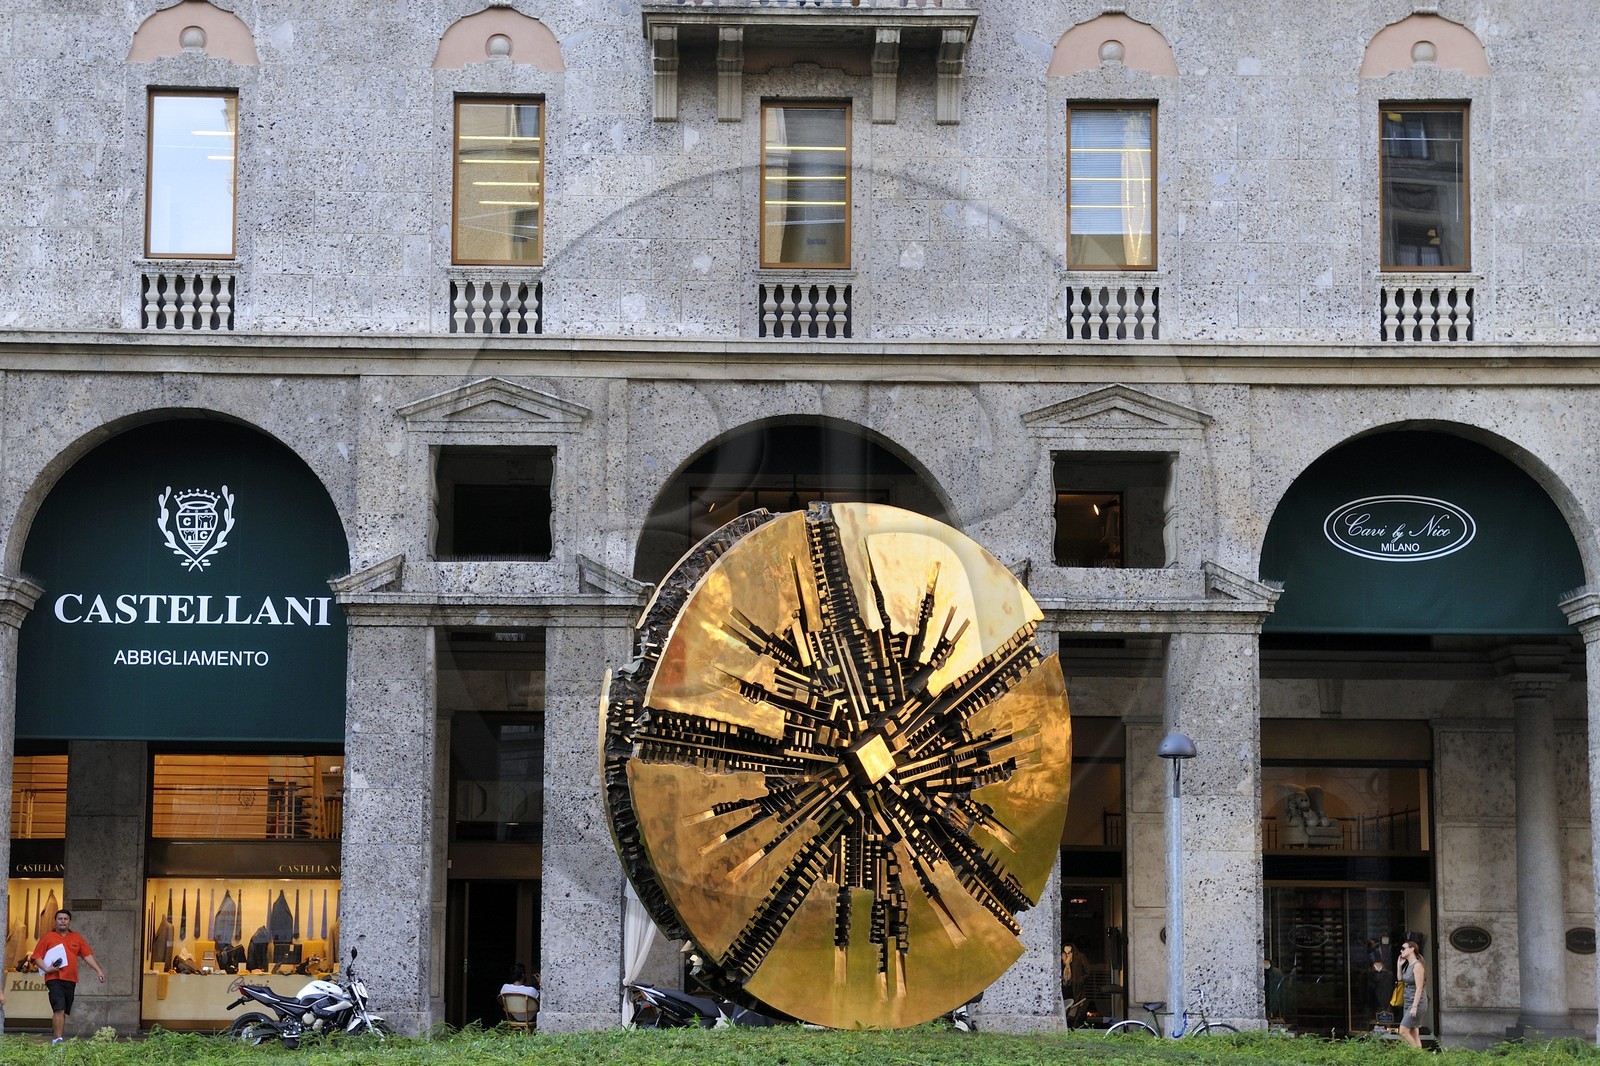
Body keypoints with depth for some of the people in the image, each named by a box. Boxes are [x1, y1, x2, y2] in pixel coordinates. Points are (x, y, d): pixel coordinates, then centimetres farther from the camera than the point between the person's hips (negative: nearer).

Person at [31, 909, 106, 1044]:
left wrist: (98, 970, 3)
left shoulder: (77, 938, 15)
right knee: (59, 1009, -16)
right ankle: (58, 1038, -17)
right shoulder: (48, 937, 5)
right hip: (54, 979, -4)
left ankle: (58, 1039, 15)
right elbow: (37, 956, 2)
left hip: (71, 980, 4)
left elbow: (87, 955, 12)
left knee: (64, 1011, 8)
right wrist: (46, 969, -14)